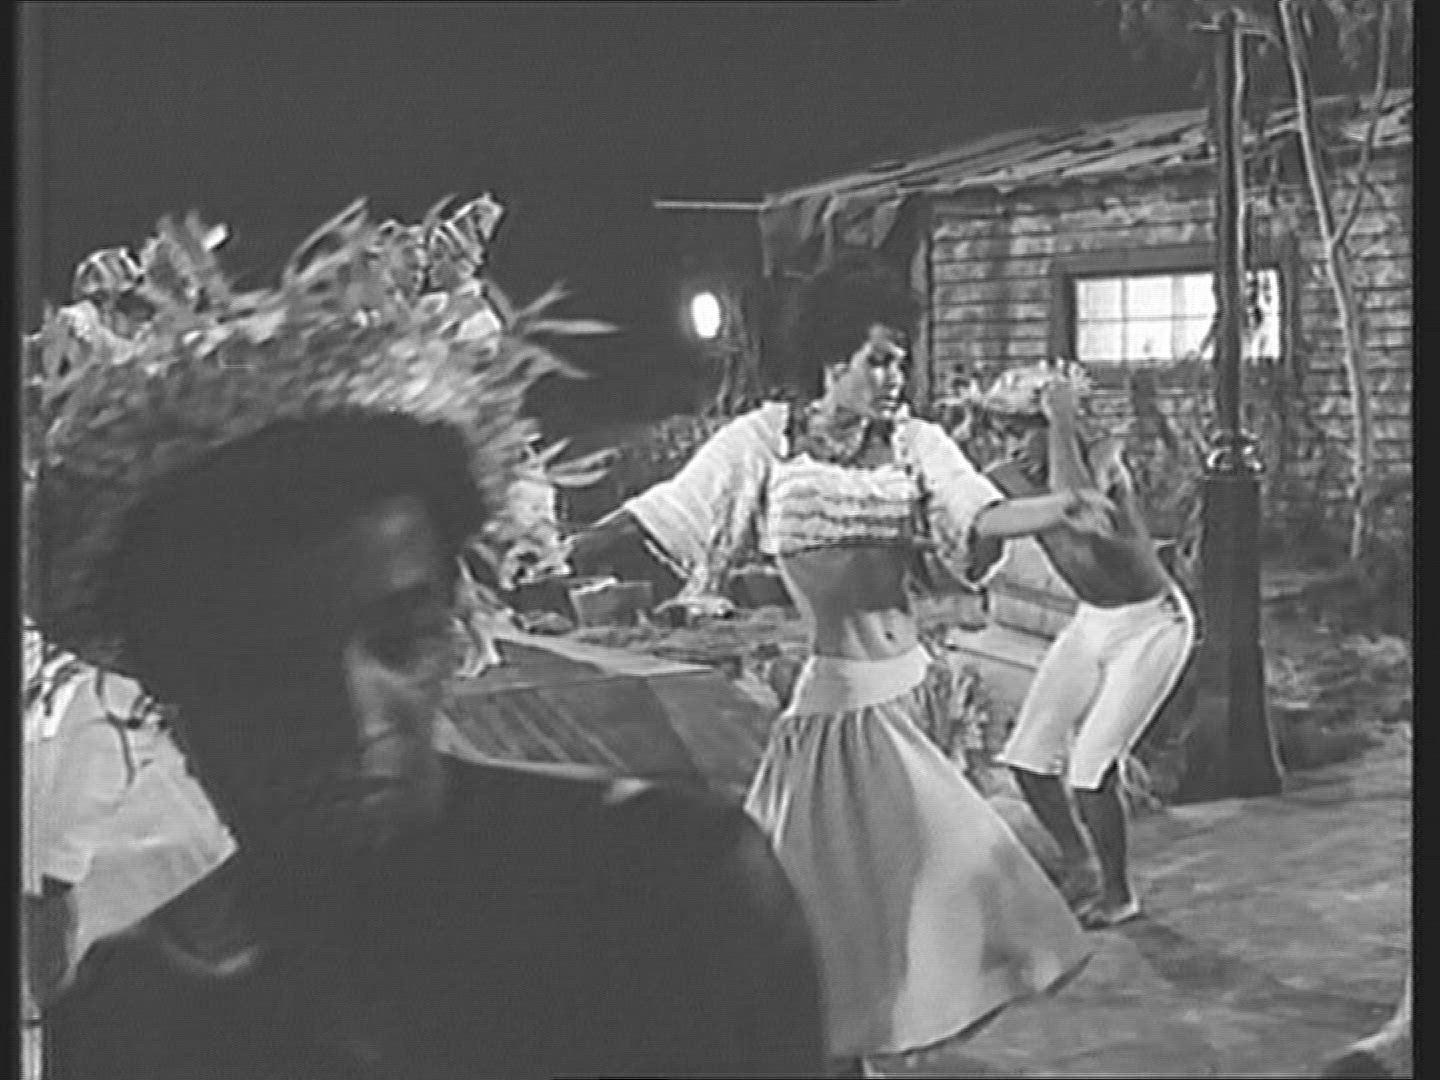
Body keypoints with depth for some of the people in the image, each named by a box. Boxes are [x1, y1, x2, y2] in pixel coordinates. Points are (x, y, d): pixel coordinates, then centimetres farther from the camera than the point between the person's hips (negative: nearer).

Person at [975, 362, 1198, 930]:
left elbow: (1077, 504, -47)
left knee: (1092, 766, -13)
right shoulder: (1008, 480, -9)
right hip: (1091, 623, 7)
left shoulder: (1101, 456, -25)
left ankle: (1118, 894, 10)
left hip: (1152, 624, -7)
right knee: (1028, 757, 2)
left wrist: (1063, 423, -38)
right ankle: (1078, 864, 27)